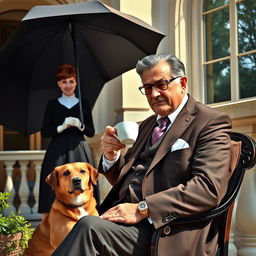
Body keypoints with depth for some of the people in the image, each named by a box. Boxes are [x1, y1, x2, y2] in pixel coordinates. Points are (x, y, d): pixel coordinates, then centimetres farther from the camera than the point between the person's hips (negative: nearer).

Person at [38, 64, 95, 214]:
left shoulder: (84, 104, 11)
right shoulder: (52, 105, 9)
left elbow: (91, 132, 8)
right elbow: (45, 132, 4)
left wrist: (80, 125, -11)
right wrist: (62, 127, -12)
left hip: (79, 151, 1)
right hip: (57, 152, -1)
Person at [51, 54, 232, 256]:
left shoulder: (211, 123, 0)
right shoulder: (148, 125, 24)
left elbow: (209, 187, -15)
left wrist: (142, 209, -21)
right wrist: (111, 156, 6)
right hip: (123, 216, 7)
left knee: (90, 227, -31)